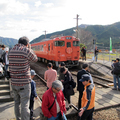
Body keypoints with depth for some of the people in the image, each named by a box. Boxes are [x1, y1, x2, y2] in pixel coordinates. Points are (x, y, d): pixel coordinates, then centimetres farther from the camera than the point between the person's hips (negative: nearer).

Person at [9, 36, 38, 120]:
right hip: (24, 83, -7)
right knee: (25, 105, 2)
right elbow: (35, 59, 2)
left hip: (14, 82, 7)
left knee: (17, 103, 21)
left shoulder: (11, 51, 6)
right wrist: (30, 49, 9)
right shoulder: (26, 51, -13)